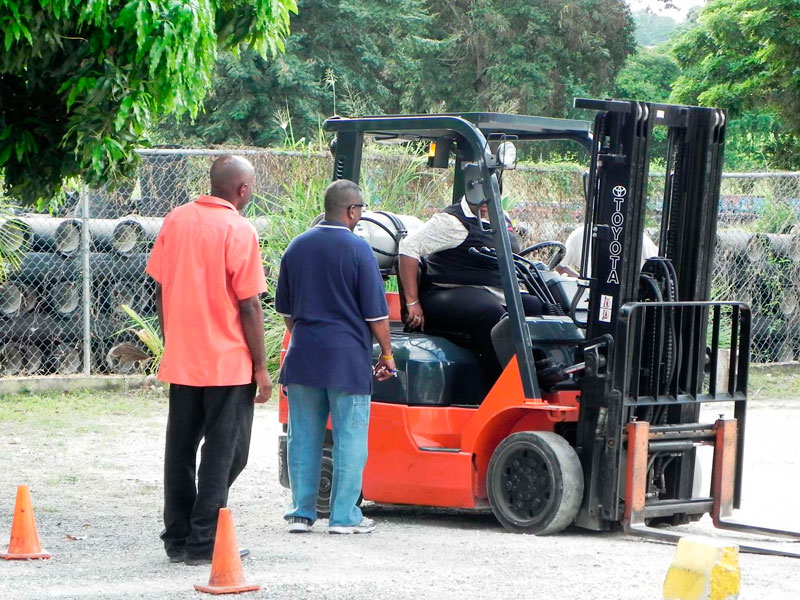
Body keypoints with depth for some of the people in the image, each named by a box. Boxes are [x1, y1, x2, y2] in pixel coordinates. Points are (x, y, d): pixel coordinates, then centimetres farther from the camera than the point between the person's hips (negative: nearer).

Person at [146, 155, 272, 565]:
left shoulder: (175, 221, 4)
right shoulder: (238, 231, -13)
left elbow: (160, 289, 10)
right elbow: (249, 305, -13)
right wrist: (261, 367, -7)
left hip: (180, 360, 6)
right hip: (228, 362, -6)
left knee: (180, 450, 13)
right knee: (223, 454, 1)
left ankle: (177, 538, 18)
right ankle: (204, 543, 0)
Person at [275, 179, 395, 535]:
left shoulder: (297, 247, 9)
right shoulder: (357, 250, -9)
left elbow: (285, 309, 18)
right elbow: (375, 312, -8)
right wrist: (387, 354, 3)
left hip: (303, 355, 5)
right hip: (347, 358, -5)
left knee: (304, 436, 9)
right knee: (349, 437, 2)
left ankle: (301, 512, 12)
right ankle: (344, 516, 3)